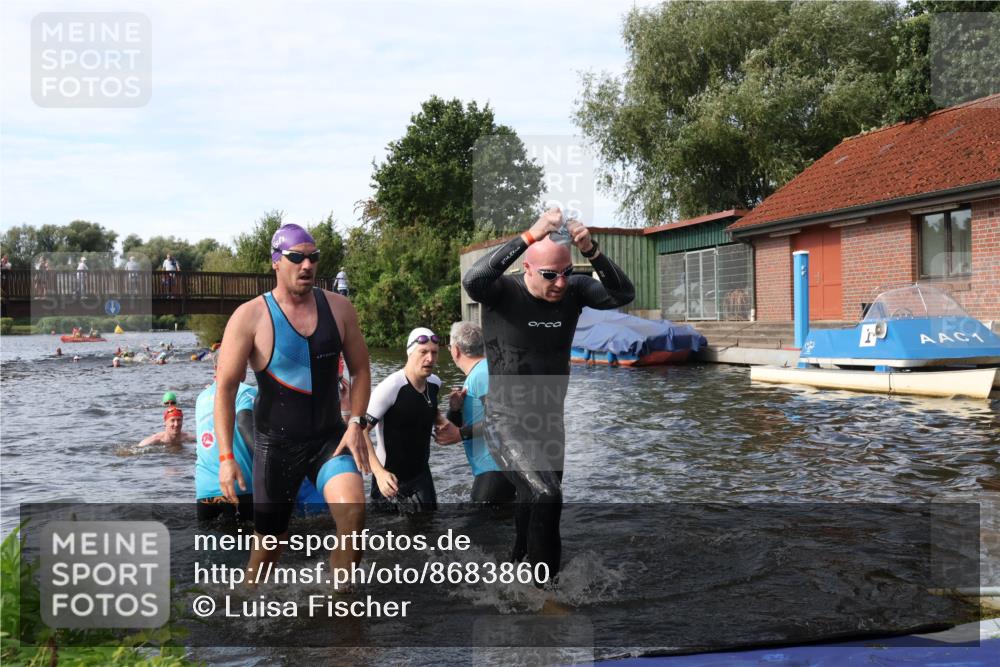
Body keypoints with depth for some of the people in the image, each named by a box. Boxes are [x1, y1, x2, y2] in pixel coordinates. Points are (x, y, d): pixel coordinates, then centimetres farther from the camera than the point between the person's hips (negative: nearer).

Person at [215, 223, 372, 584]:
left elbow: (360, 370, 10)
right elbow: (225, 388, -8)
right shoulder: (249, 317, -8)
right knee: (268, 544, 7)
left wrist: (355, 423, -3)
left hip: (330, 437, 2)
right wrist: (226, 457, -13)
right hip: (276, 443, -2)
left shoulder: (339, 308, 1)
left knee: (353, 511, -23)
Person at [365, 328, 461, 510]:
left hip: (421, 473, 6)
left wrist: (444, 424, -1)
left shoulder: (434, 383, -3)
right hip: (391, 477, -6)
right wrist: (380, 473, -36)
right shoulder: (390, 388, -25)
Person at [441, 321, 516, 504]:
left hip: (496, 468, -11)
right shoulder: (475, 375, 17)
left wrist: (460, 434, -21)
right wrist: (455, 409, -5)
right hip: (490, 467, 11)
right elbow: (456, 427, 16)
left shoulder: (484, 373, -14)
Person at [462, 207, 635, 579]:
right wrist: (530, 236, -45)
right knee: (546, 497, -23)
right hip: (507, 422, -5)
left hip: (550, 421, 6)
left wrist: (592, 251, -34)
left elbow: (623, 295, -19)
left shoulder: (573, 290, -6)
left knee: (535, 503, 21)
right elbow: (472, 280, -39)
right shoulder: (502, 292, -17)